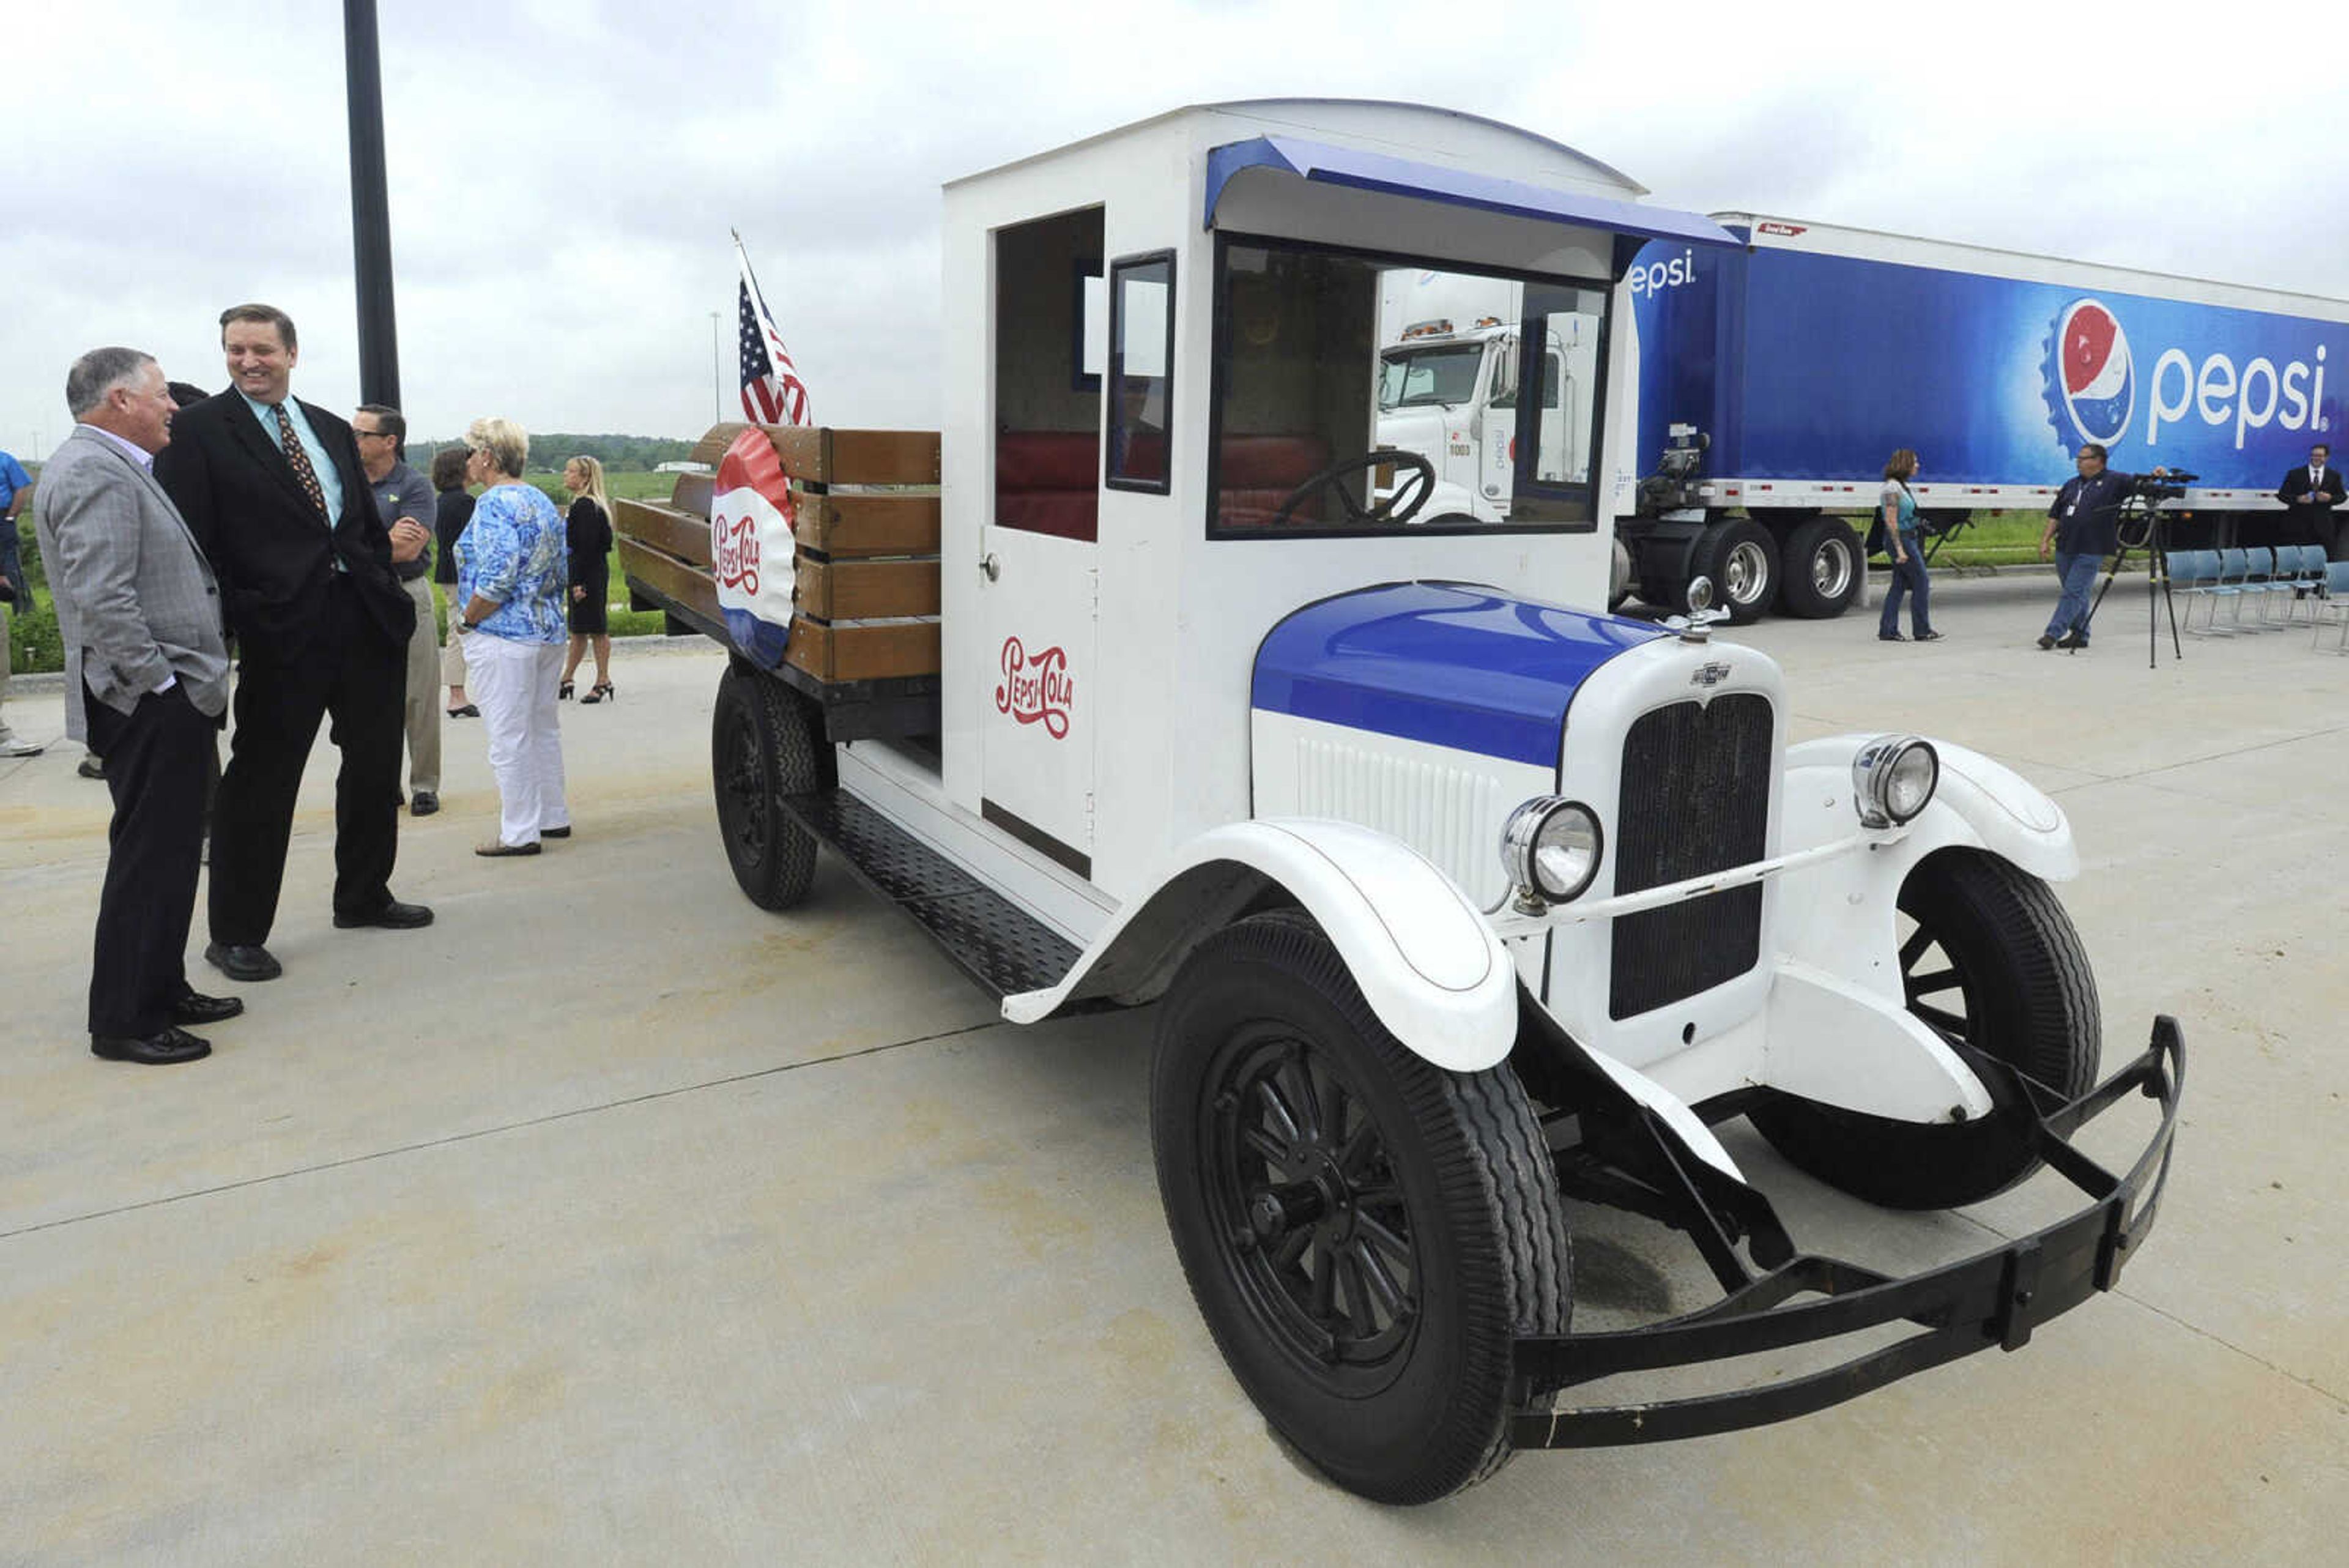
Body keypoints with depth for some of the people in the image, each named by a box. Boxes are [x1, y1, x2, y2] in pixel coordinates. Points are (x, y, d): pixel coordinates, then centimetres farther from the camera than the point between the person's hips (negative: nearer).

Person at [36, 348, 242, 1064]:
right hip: (151, 705, -10)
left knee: (166, 853, 16)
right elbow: (101, 598, -24)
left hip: (168, 703, 10)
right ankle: (125, 1022, 5)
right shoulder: (94, 473, -15)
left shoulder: (114, 467, 18)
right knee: (150, 858, -4)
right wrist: (162, 684, -19)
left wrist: (193, 682, 18)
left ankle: (161, 992, 27)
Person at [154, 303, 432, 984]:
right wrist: (230, 621, -16)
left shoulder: (332, 429, 16)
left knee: (374, 764, 16)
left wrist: (390, 551, 4)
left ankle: (363, 897, 34)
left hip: (365, 619, 6)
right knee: (261, 780, 1)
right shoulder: (200, 429, -3)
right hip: (282, 628, -6)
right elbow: (190, 541, -10)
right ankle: (236, 934, 14)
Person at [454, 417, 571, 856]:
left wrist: (468, 619, -11)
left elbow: (498, 577, -23)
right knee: (543, 729, 16)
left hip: (503, 637, -9)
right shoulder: (542, 501, 13)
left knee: (509, 737, -3)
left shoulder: (494, 504, -14)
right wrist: (543, 611, 17)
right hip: (550, 632, 9)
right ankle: (554, 817, 24)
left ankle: (519, 833, 2)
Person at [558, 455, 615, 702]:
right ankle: (566, 680, 22)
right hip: (582, 574, 10)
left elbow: (587, 547, -21)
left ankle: (603, 681, 6)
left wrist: (580, 582, -22)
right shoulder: (580, 504, 14)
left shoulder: (586, 506, -16)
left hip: (590, 575, -10)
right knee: (578, 629, 14)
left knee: (596, 628, -2)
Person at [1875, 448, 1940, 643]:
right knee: (1921, 583, -5)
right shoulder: (1892, 489, -16)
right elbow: (1891, 521, -20)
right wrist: (1900, 549, -23)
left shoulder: (1902, 486, 14)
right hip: (1901, 539, -10)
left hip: (1909, 538, 10)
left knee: (1899, 585, 8)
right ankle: (1922, 630, 2)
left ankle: (1887, 630, 9)